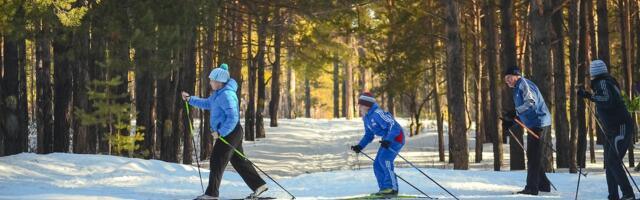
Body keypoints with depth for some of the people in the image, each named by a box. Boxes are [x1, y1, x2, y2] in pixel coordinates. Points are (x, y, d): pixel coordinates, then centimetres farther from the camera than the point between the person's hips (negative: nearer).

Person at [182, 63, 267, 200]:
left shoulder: (226, 95, -22)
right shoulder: (218, 93, 10)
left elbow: (233, 118, -27)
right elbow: (207, 103, 26)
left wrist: (221, 132, -23)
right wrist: (190, 99, 20)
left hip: (229, 133, -10)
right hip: (229, 132, 10)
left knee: (217, 162, -5)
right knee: (239, 161, 14)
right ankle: (259, 185, 18)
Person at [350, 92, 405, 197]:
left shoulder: (377, 113, -23)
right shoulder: (366, 118, 8)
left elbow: (393, 125, -28)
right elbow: (369, 135, 18)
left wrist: (388, 140, -39)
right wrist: (360, 146, 5)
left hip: (396, 137, -10)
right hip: (387, 139, 10)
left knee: (384, 159, -23)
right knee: (377, 164, 4)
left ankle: (392, 188, -21)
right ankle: (384, 189, 8)